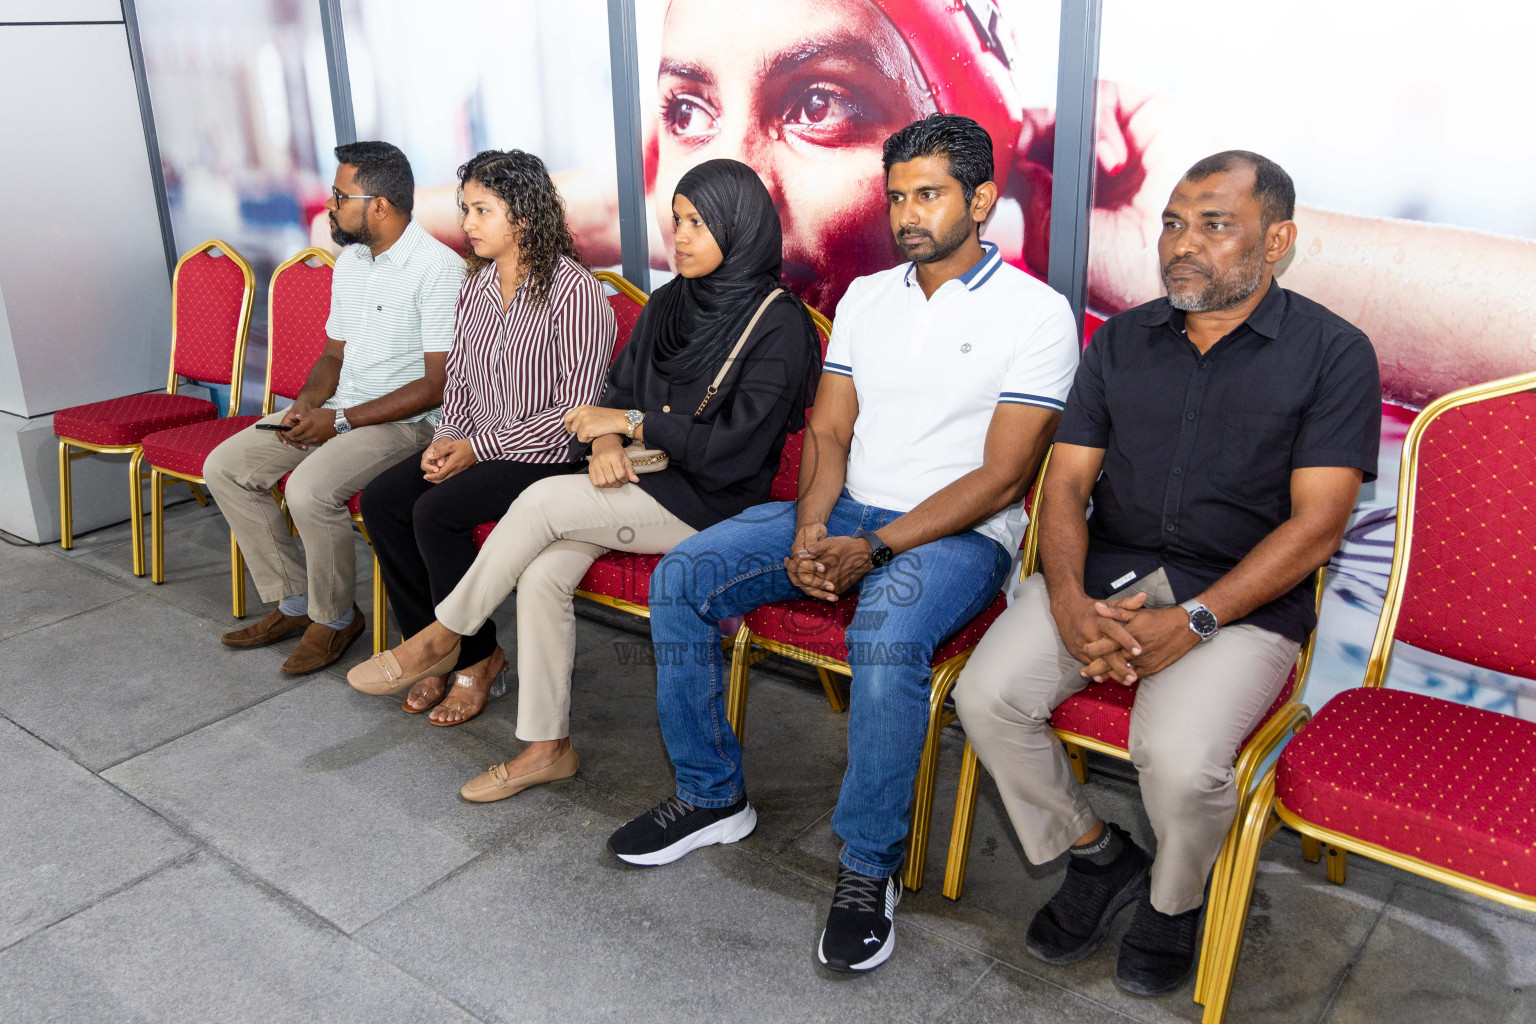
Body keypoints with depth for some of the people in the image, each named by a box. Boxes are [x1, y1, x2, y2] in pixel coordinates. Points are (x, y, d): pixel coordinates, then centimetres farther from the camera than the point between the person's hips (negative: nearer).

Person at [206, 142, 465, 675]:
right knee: (224, 466, 0)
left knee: (310, 489, -31)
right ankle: (294, 600, 9)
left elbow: (438, 385, -21)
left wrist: (342, 420, -20)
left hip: (405, 421, -9)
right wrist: (305, 405, -2)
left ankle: (335, 617, -5)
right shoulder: (349, 261, 11)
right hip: (336, 411, 9)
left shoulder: (439, 269, -17)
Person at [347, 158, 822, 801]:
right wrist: (607, 440, -8)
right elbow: (620, 386, 14)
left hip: (709, 502, -6)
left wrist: (631, 424, -14)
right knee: (543, 572, -18)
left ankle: (442, 639, -4)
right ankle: (547, 746, -3)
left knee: (543, 500, -23)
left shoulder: (779, 325, -10)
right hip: (641, 481, 6)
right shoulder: (670, 303, 12)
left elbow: (737, 445, -17)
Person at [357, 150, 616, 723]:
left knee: (436, 511, -25)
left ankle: (477, 659, -5)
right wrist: (446, 440, -2)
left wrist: (479, 450, -17)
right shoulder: (477, 285, 10)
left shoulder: (574, 292, -15)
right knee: (380, 500, -10)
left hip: (546, 457, -8)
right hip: (478, 446, 8)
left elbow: (576, 411, -18)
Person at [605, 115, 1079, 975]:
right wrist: (810, 531, -10)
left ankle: (870, 868, -14)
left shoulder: (1037, 313, -6)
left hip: (959, 534, -6)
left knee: (886, 641, -37)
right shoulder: (865, 297, 13)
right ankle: (712, 796, 6)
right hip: (845, 513, 6)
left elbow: (1001, 477, -13)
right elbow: (828, 432, 10)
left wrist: (873, 548, -20)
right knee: (680, 579, -10)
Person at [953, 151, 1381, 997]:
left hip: (1242, 598, -3)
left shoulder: (1333, 353, 0)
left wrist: (1193, 622, -19)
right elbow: (1066, 484, 5)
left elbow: (1316, 522, -8)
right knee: (986, 697, -19)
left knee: (1181, 759, -29)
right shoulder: (1120, 341, 12)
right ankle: (1097, 855, 10)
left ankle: (1173, 903, 9)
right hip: (1103, 575, 4)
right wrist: (1068, 602, -14)